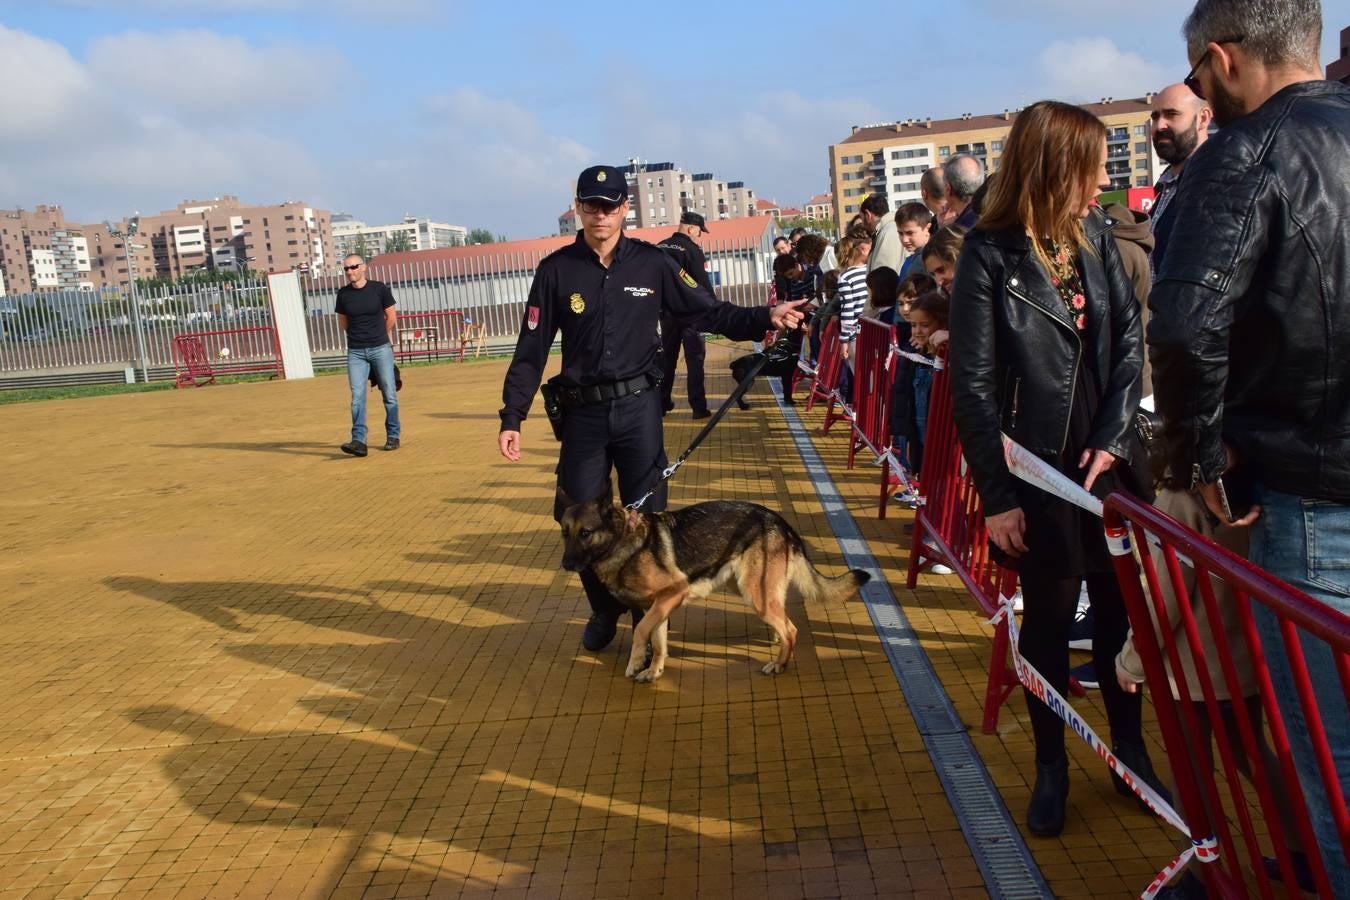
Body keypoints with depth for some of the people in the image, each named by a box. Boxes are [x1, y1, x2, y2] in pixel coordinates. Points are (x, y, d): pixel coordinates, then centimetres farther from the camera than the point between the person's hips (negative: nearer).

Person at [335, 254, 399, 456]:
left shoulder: (380, 289, -4)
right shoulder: (343, 294, 2)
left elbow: (391, 318, 6)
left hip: (381, 349, -1)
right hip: (356, 352, 1)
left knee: (389, 395, 5)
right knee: (357, 396, -7)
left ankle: (393, 436, 18)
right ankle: (359, 441, -11)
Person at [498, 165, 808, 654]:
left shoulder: (652, 263, 0)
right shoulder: (556, 270, -1)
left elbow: (708, 311, 4)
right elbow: (530, 349, 0)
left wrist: (765, 317, -11)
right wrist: (512, 418, -3)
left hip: (639, 408, 0)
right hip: (582, 414, 0)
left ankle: (648, 618, 24)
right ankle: (604, 610, 32)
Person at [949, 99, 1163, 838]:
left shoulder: (1095, 236, 5)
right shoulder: (989, 255, -10)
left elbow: (1129, 339, 4)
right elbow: (973, 385, -11)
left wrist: (1113, 436, -9)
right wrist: (996, 495, -13)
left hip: (1107, 461, 4)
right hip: (1036, 472, -4)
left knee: (1119, 610, 11)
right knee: (1048, 619, 8)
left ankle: (1130, 749, 31)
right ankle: (1051, 767, 25)